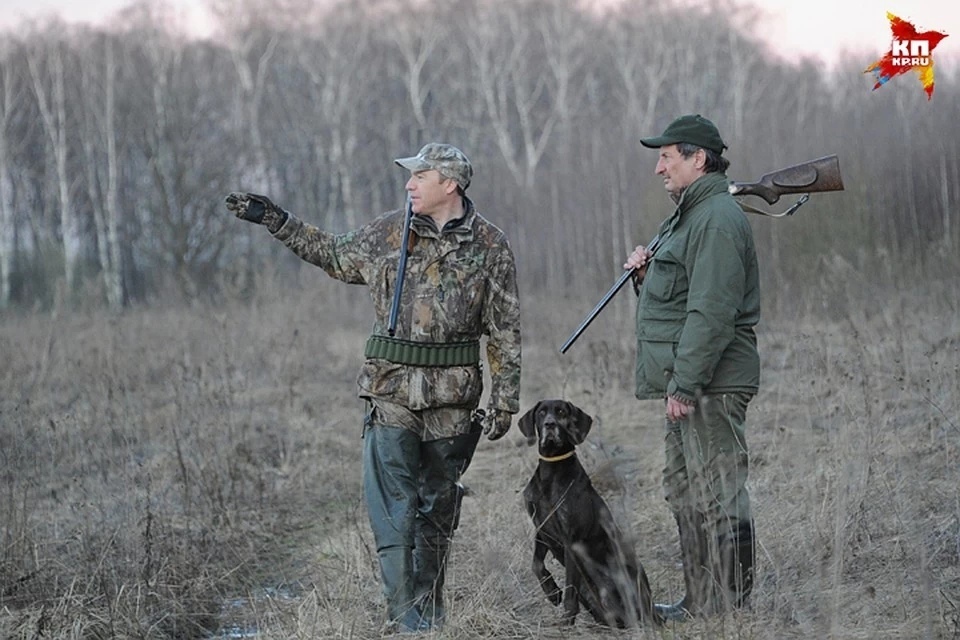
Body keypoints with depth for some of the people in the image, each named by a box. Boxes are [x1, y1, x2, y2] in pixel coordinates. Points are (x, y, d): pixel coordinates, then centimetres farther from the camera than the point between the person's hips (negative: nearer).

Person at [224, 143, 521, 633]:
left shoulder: (489, 246, -1)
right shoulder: (388, 232, 4)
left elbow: (505, 330, 2)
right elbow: (333, 255, 21)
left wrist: (504, 399, -1)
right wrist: (274, 220, 16)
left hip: (452, 395, -1)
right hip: (392, 389, 1)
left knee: (438, 505, 10)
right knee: (393, 504, -8)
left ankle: (430, 610, 21)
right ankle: (405, 616, -9)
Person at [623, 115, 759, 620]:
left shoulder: (717, 219, -15)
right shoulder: (690, 215, 19)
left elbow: (712, 312, -23)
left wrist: (684, 385, -24)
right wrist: (647, 276, 7)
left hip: (711, 386, -11)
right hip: (688, 385, 11)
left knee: (718, 497, -7)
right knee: (685, 493, 16)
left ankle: (728, 610, -3)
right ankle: (699, 602, 24)